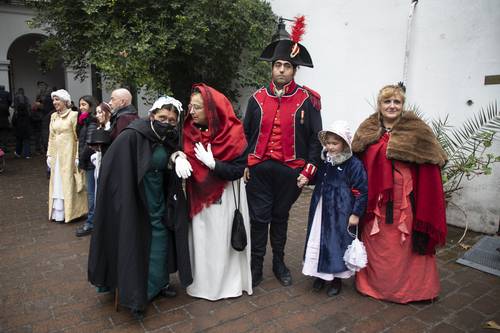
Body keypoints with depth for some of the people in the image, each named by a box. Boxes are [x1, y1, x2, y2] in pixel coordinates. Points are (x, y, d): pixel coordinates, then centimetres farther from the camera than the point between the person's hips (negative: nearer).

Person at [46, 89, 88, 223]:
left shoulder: (73, 115, -7)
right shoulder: (53, 116, 11)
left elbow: (78, 138, -10)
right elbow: (51, 137, 14)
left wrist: (78, 157, -14)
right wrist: (49, 155, 9)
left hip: (69, 153, -6)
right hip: (57, 154, 6)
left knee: (69, 182, -1)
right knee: (57, 183, 9)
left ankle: (70, 212, 9)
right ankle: (59, 212, 16)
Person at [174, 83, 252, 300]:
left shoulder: (232, 134, -15)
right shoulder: (189, 130, -1)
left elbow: (238, 171, -16)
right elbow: (179, 149, 8)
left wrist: (211, 163, -27)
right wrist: (179, 156, -16)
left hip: (224, 197, -4)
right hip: (198, 194, 4)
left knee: (222, 240, 5)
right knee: (200, 239, 12)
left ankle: (228, 283, 25)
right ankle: (202, 282, 30)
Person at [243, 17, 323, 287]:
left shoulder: (307, 100, -2)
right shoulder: (258, 98, 3)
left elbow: (315, 138, 0)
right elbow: (245, 134, 9)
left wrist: (308, 171, -5)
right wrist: (244, 165, 4)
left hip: (290, 171, 0)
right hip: (259, 170, 1)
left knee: (280, 217, 15)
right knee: (259, 218, 6)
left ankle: (279, 263, 33)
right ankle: (256, 266, 22)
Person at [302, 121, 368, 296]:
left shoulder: (353, 164, -13)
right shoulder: (324, 161, 5)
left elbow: (362, 190, -12)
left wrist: (356, 213, -12)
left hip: (341, 214, -6)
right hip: (321, 211, 6)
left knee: (337, 243, 6)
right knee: (318, 241, 13)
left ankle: (337, 278, 27)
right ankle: (320, 274, 33)